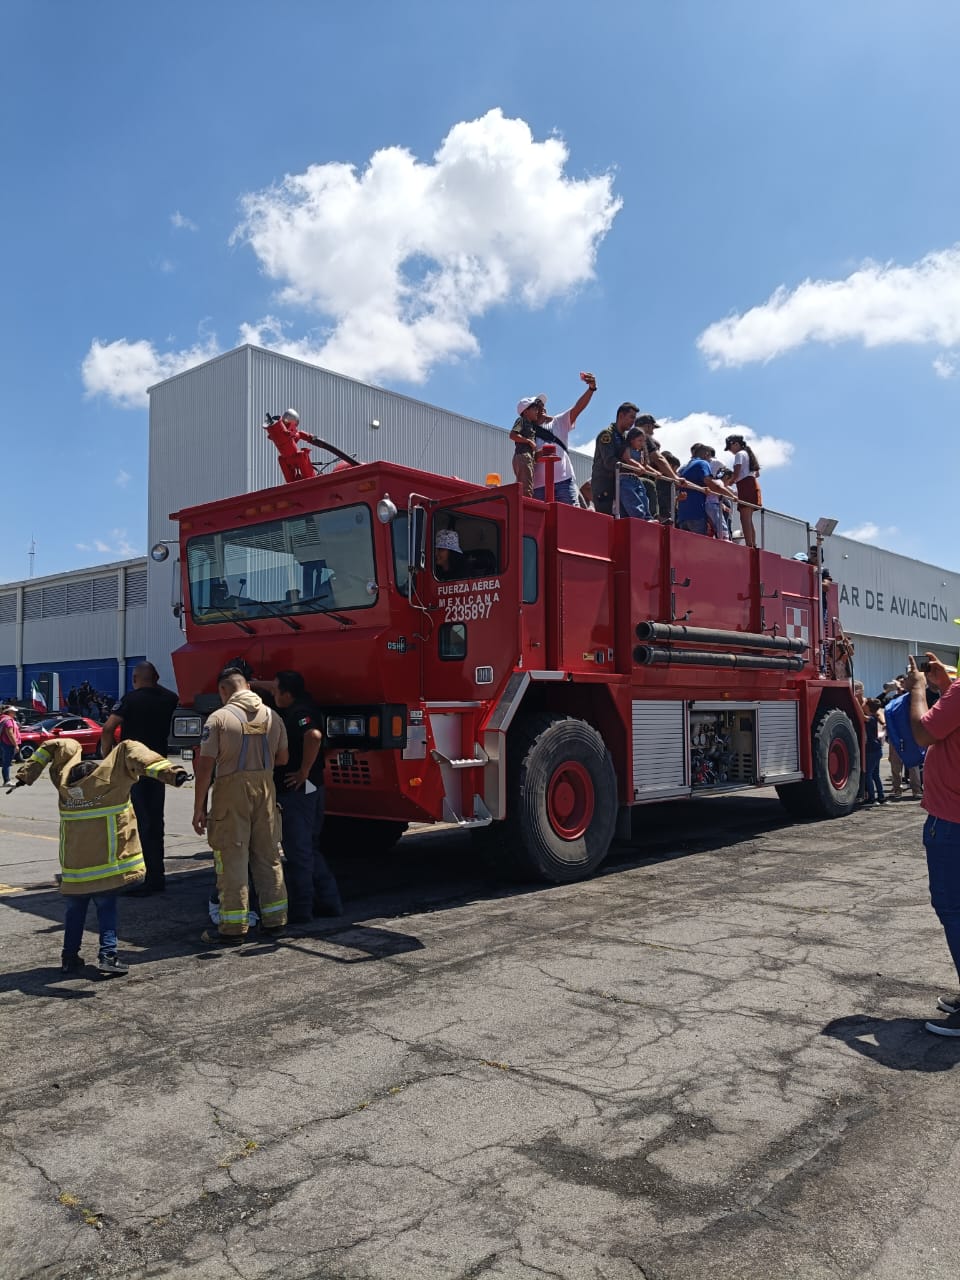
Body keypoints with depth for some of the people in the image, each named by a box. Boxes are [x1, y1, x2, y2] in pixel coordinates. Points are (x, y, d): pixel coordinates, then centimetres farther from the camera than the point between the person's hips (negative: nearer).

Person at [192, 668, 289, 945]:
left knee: (232, 859, 2)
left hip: (231, 791, -5)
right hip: (265, 788, 5)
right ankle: (274, 919, 22)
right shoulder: (272, 716, 6)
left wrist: (198, 809, -5)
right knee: (268, 855, 14)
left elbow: (205, 767, -11)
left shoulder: (219, 718, -9)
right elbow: (282, 758, 13)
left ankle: (233, 928, 6)